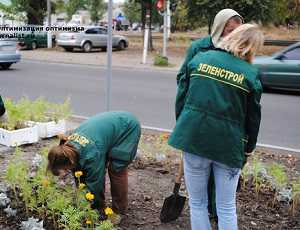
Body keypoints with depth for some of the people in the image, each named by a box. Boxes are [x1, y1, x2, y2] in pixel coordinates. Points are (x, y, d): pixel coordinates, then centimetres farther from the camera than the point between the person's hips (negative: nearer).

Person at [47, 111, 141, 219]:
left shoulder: (91, 154, -37)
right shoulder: (70, 145, -14)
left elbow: (94, 182, -26)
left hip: (129, 127, -7)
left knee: (116, 169, -8)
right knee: (99, 168, 1)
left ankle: (119, 211, 7)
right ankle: (100, 205, 14)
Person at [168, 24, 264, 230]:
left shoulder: (200, 58, 3)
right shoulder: (251, 74, -4)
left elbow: (183, 95, 10)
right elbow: (253, 118, 0)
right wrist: (248, 149, 12)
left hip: (194, 137, 2)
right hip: (228, 144, -1)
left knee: (197, 203, 16)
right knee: (227, 208, 13)